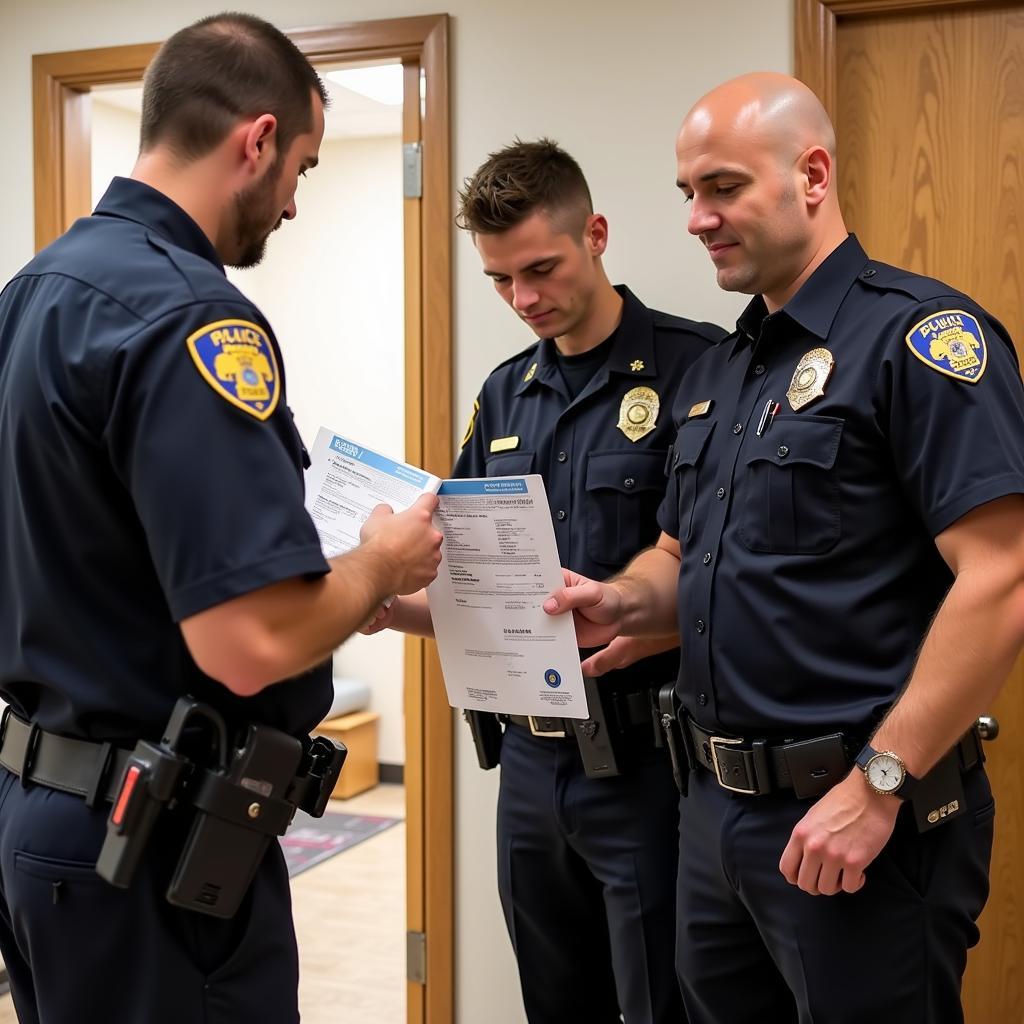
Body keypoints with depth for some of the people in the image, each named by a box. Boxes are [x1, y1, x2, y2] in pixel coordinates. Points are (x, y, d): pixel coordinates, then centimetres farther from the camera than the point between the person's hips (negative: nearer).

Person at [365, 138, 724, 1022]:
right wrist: (390, 605, -4)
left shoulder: (696, 368, -10)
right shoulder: (505, 395, 11)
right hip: (532, 756, 6)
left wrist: (641, 632, -29)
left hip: (646, 754, -6)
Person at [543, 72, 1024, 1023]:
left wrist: (879, 784, -20)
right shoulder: (713, 373, 12)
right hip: (717, 803, 8)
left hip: (856, 813, -8)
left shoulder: (916, 333, -13)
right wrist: (627, 600, -1)